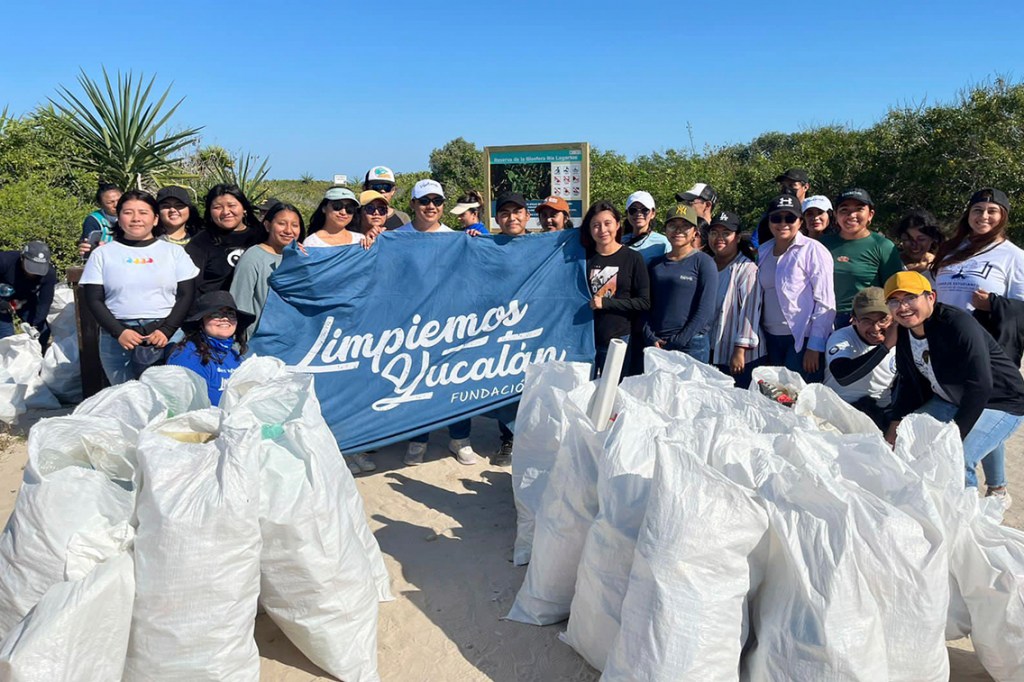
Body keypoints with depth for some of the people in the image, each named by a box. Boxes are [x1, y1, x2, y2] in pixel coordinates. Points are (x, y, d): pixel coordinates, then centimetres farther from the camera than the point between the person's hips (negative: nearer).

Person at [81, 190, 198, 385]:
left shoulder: (174, 252, 9)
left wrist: (167, 331, -10)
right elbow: (94, 299, 6)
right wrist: (119, 332, -9)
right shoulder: (102, 254, 11)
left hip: (167, 338, -1)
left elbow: (186, 295, 4)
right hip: (117, 340, 1)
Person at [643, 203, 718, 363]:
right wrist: (650, 338, -4)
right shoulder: (656, 264, 13)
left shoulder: (704, 262, -1)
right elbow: (647, 305, 10)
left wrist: (679, 341, -12)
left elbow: (705, 310, -8)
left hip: (691, 346, -4)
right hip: (656, 345, 4)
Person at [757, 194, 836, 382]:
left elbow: (825, 303, -11)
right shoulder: (763, 251, 9)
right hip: (771, 338, 6)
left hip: (803, 339, -5)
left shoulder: (813, 251, -8)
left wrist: (815, 347, -14)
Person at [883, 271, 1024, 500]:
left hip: (1001, 403, -8)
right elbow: (910, 383, 7)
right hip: (950, 401, 8)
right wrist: (894, 429, -1)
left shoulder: (958, 324, -28)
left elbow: (980, 387, -32)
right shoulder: (904, 331, -4)